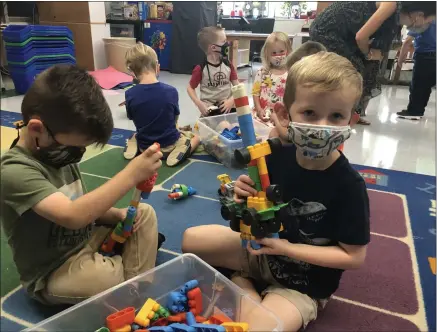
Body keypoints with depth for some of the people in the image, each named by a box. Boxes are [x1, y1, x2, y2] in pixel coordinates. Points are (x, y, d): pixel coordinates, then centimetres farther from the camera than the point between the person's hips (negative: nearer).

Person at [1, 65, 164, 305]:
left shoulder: (56, 153, -1)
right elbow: (72, 216, -41)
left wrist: (117, 215, -10)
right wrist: (131, 174, -40)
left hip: (84, 241, 8)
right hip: (51, 274, -8)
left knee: (145, 213, 2)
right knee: (111, 278, -36)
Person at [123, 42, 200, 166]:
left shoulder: (129, 94, -16)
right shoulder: (171, 91, -19)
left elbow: (133, 119, -2)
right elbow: (175, 119, -4)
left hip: (145, 147, 3)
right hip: (170, 145, -2)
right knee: (196, 136, 26)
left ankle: (136, 147, 5)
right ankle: (179, 150, -3)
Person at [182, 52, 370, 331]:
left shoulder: (349, 185, -27)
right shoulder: (278, 156, -16)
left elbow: (354, 257, -19)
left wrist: (287, 248, -23)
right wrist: (245, 198, -25)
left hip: (303, 284, -3)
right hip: (263, 249, 4)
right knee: (192, 240, -1)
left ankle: (241, 279, 3)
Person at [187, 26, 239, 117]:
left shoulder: (228, 65, 0)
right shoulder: (201, 69, -10)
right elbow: (190, 88, 0)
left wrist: (231, 100, -13)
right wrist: (199, 104, -14)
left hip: (228, 107, 3)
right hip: (209, 110, -3)